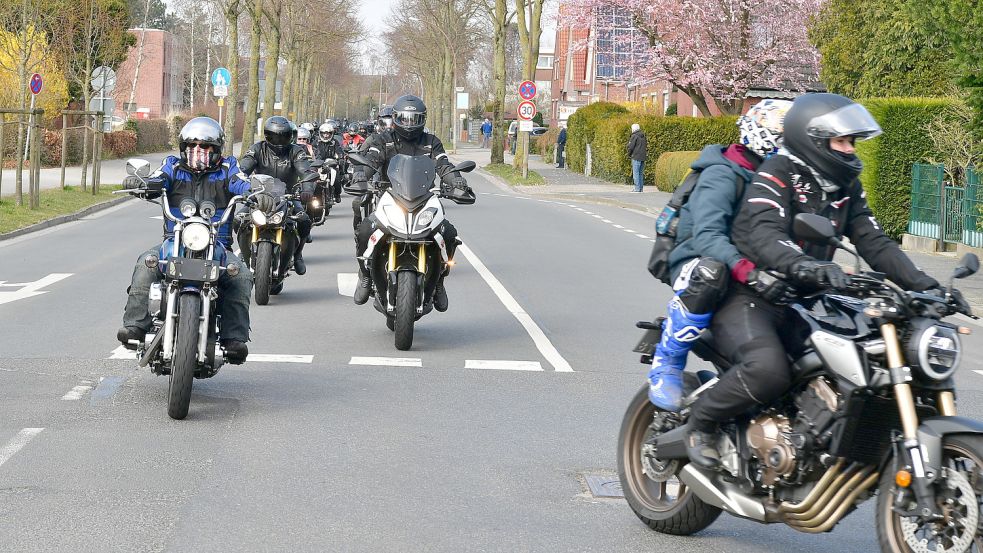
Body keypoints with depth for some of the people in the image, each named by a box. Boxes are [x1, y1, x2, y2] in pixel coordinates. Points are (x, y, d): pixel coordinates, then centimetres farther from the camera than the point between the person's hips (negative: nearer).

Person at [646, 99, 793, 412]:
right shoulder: (722, 175, -16)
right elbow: (708, 235, -32)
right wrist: (748, 272, -48)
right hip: (695, 263, -8)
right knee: (711, 272, -42)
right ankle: (666, 363, -25)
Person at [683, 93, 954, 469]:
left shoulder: (845, 187, 12)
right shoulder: (776, 176, -13)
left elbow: (873, 241, 6)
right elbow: (763, 234, -30)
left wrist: (922, 284, -10)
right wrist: (806, 266, -51)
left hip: (803, 303, 8)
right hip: (750, 299, -8)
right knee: (768, 371, -33)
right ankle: (701, 420, -6)